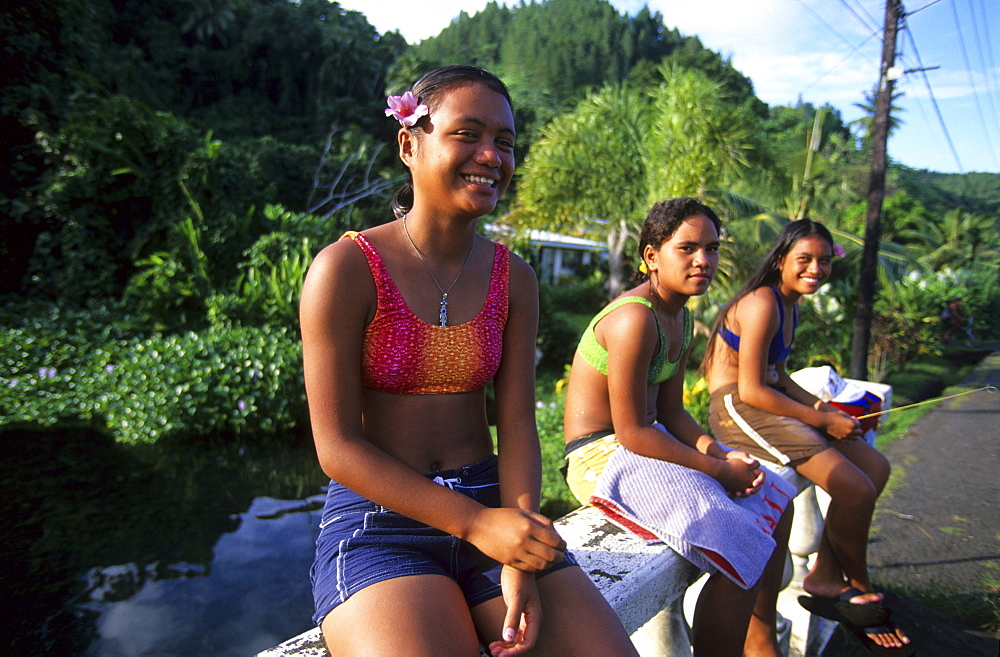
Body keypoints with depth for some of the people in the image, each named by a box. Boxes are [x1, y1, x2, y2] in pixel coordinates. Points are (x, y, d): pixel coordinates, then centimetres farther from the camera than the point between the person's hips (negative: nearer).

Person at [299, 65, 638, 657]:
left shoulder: (514, 278, 4)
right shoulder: (346, 269, -10)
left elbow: (517, 424, 0)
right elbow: (339, 448, -11)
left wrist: (520, 562, -13)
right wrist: (476, 524, -19)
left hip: (491, 504, 4)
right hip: (379, 518, -3)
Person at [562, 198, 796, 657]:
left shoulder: (682, 318, 8)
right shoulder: (634, 318, -23)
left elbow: (671, 411, 10)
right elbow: (631, 433, -23)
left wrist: (717, 452, -8)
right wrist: (719, 470, -16)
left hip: (649, 441, 11)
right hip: (603, 458, -10)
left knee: (775, 502, 16)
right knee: (744, 553, -19)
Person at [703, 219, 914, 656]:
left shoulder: (789, 306, 16)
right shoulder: (762, 303, -16)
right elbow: (751, 390, -20)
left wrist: (822, 406, 5)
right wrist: (822, 420, -13)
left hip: (766, 404, 11)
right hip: (737, 408, -11)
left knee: (875, 466, 7)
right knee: (856, 489, -16)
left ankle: (825, 578, 10)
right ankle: (859, 589, 13)